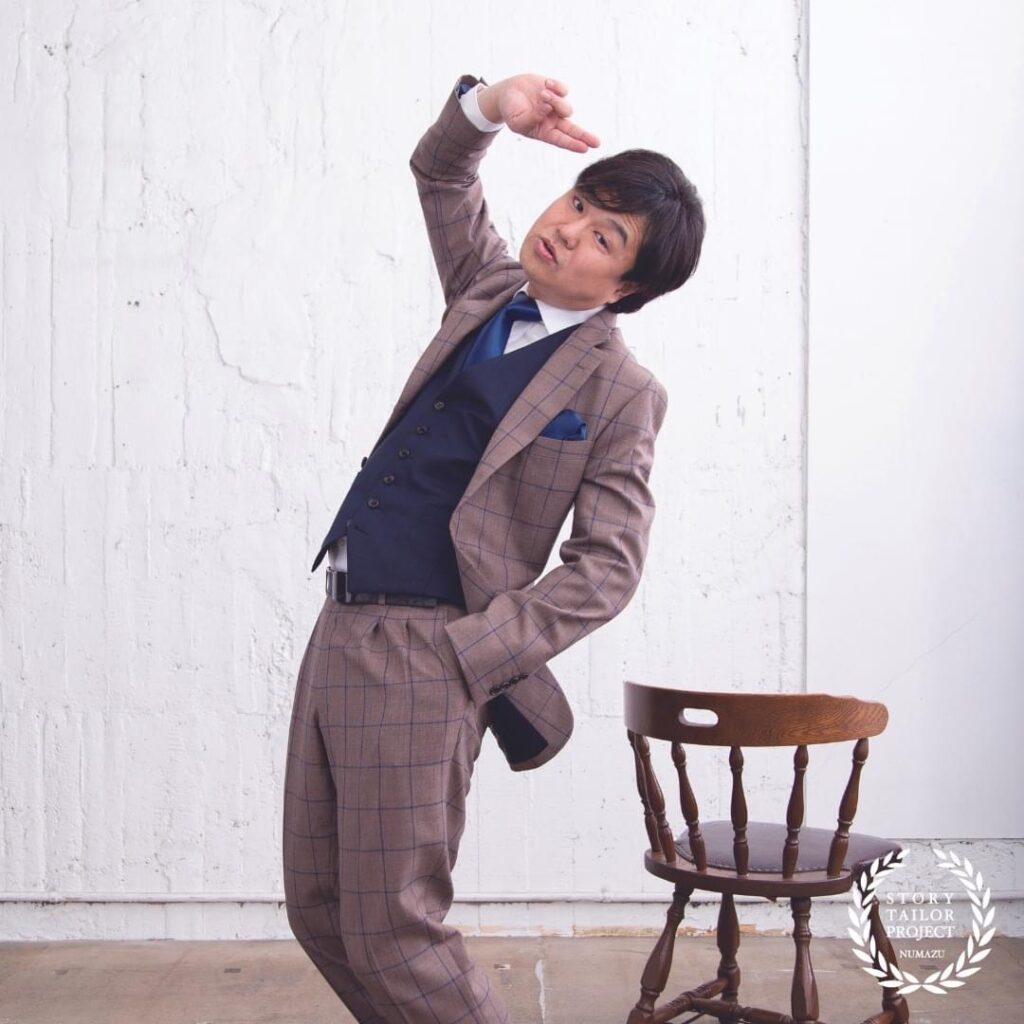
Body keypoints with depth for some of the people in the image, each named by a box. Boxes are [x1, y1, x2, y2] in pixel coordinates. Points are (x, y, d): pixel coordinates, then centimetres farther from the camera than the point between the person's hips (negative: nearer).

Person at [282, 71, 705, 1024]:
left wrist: (467, 653, -19)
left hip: (420, 659, -8)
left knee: (391, 933, -5)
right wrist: (489, 105, 1)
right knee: (319, 913, 13)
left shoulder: (619, 392, -8)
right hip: (338, 629, 8)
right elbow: (438, 173, 23)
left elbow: (607, 566, -11)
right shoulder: (491, 291, 11)